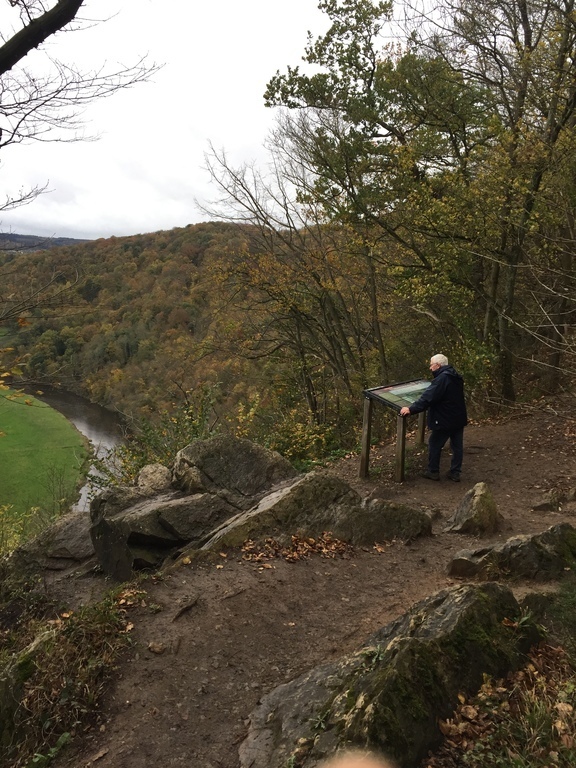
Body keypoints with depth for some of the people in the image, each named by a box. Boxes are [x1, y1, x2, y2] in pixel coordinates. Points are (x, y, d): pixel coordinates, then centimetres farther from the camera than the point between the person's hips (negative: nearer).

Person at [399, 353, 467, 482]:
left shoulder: (442, 379, -21)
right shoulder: (455, 377, 9)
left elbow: (427, 397, -27)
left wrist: (411, 409, -27)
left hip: (444, 420, -9)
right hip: (458, 418, 9)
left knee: (434, 444, 7)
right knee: (457, 446, 13)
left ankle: (433, 472, 17)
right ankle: (455, 473, 21)